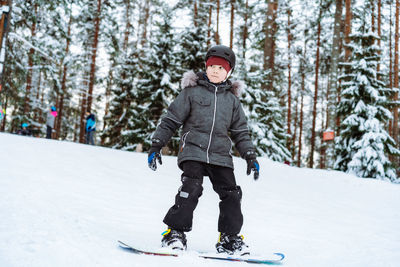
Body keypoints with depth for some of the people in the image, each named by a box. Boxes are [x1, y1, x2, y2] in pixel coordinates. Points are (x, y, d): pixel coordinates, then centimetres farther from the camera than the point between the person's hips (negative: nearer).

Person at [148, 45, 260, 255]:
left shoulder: (232, 99, 16)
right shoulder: (192, 92, 5)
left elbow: (240, 132, 21)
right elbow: (171, 120, 6)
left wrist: (250, 156, 14)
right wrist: (156, 145, 2)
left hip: (220, 156, 3)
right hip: (193, 151, -3)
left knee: (231, 194, -3)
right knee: (191, 189, -19)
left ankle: (229, 238, 12)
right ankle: (175, 232, -6)